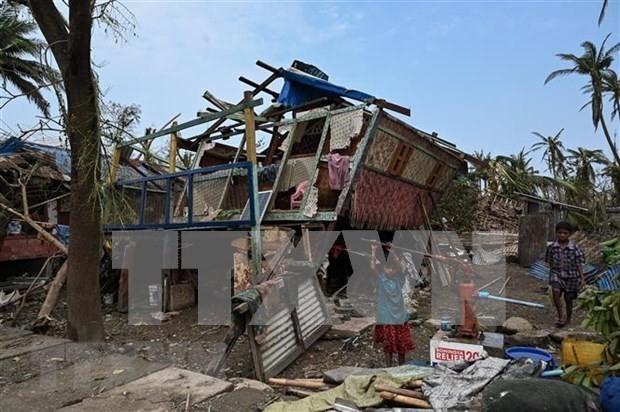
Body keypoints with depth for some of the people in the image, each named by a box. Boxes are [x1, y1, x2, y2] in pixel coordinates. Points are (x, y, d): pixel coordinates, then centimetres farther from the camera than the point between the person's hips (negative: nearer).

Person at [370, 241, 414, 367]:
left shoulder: (398, 280, 0)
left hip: (400, 317, 3)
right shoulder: (380, 280, -5)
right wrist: (374, 251, -25)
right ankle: (388, 368, 23)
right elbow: (373, 267, -19)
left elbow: (399, 266, -15)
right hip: (386, 319, -3)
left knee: (402, 345, 13)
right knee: (388, 346, 8)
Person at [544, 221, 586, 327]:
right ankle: (560, 316, -15)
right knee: (555, 291, -27)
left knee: (568, 299, 12)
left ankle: (568, 319, 35)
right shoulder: (552, 247, -5)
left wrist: (582, 278, -6)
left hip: (571, 277, 0)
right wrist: (551, 277, 10)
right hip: (556, 275, 0)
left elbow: (579, 264, -4)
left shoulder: (574, 248, -9)